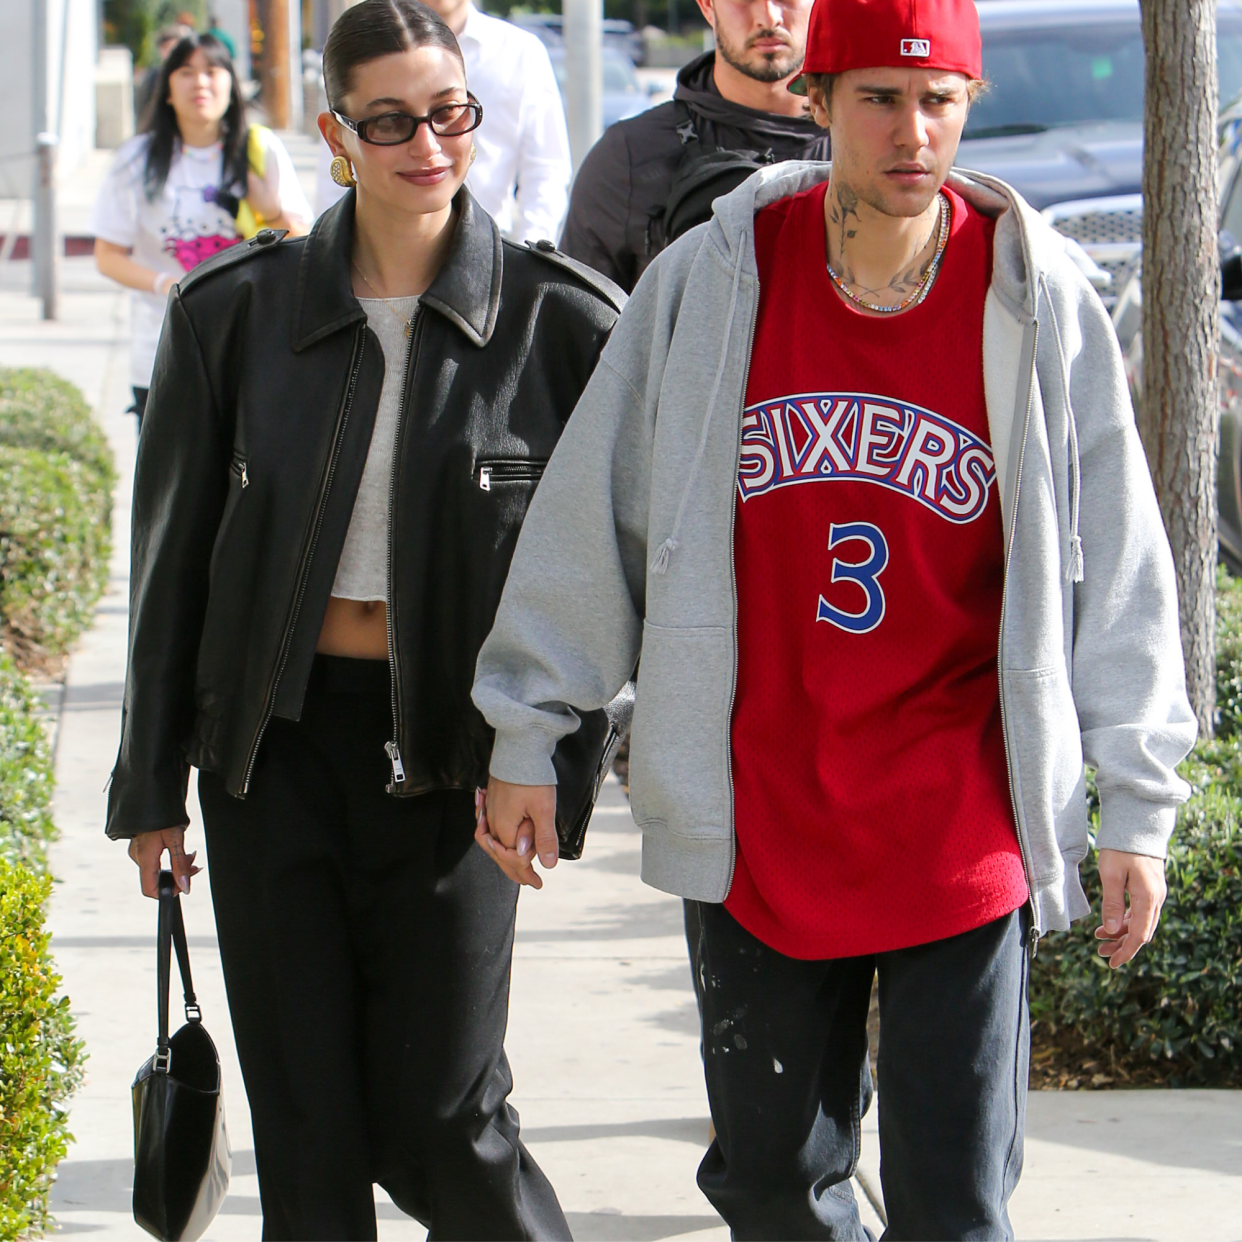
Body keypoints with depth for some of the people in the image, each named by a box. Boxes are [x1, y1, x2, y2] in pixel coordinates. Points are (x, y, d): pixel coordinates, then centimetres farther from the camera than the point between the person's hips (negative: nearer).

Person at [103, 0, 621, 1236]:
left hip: (449, 748, -2)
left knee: (439, 1119, -1)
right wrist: (150, 785, 9)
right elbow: (172, 558, 7)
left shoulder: (554, 320, -5)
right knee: (304, 1126, 5)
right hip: (275, 741, 2)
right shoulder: (237, 310, 0)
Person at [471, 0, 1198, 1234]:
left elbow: (1116, 564, 2)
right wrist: (526, 738, 9)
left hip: (962, 839, -1)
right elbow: (591, 512, 7)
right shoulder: (708, 282, -2)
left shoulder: (1038, 305, -3)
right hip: (758, 821, 2)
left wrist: (1136, 807, 0)